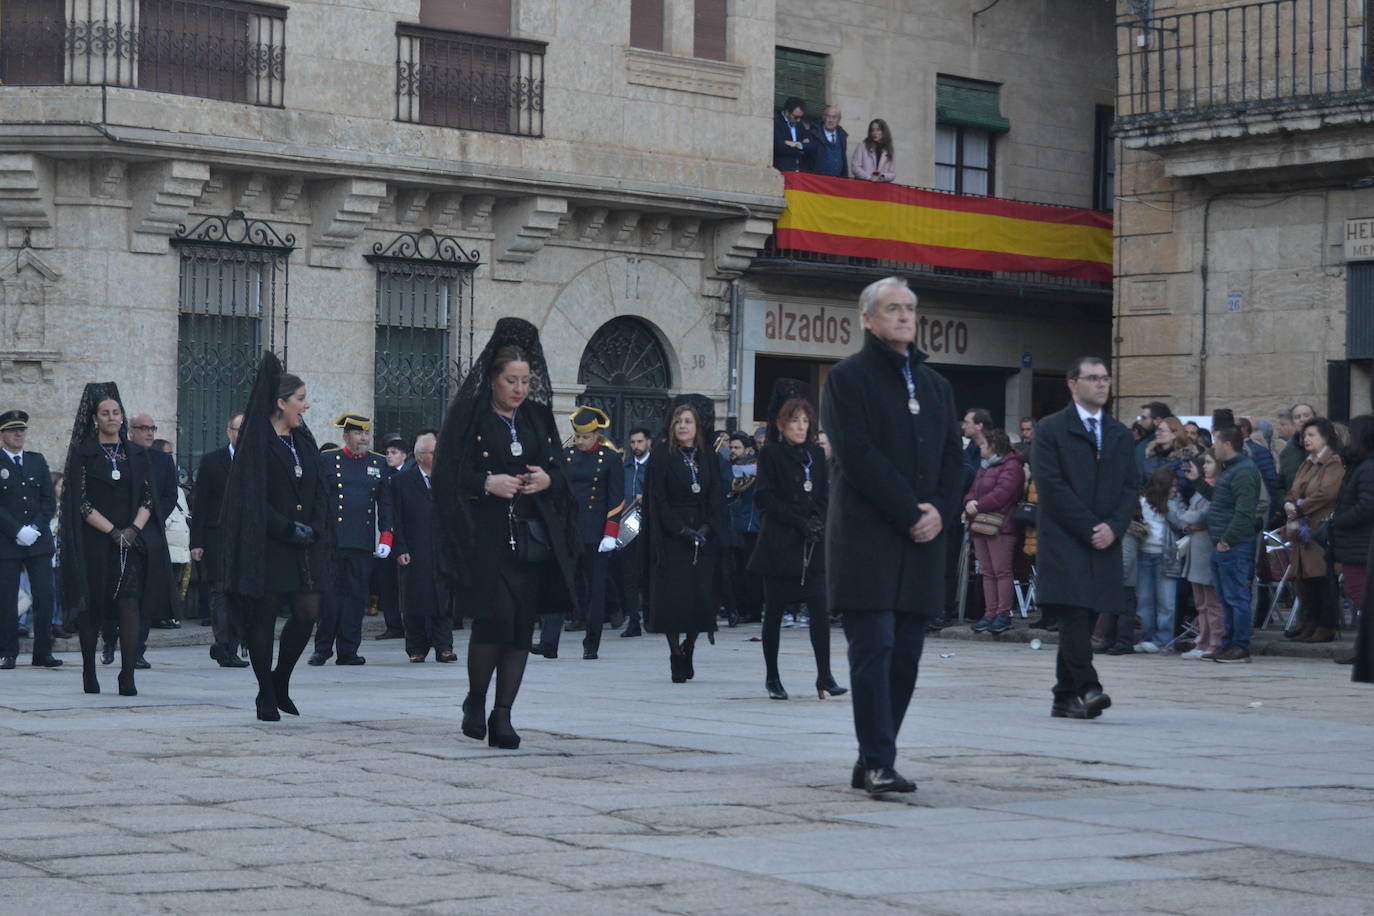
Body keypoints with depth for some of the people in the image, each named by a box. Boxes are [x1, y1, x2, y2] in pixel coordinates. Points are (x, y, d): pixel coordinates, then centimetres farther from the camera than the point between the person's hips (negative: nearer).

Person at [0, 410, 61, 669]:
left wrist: (35, 528, -5)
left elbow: (49, 500, 9)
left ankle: (43, 652, 4)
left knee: (45, 596, -2)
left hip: (39, 541, 3)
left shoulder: (37, 461, 14)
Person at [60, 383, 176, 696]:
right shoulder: (82, 454, 2)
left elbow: (149, 498, 7)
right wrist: (113, 532, -13)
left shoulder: (137, 454, 11)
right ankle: (89, 671, 20)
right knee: (92, 608, 3)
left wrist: (134, 529, -9)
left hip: (133, 541, 2)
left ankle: (128, 677, -13)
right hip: (94, 542, -2)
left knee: (130, 604, -10)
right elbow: (80, 502, -5)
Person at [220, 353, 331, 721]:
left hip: (304, 545, 6)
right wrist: (288, 529, -16)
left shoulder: (303, 441, 13)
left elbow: (321, 488, 12)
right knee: (264, 617, 0)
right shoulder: (257, 442, -8)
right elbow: (251, 496, -13)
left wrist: (314, 528, -4)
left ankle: (280, 682, 21)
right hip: (267, 546, -6)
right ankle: (266, 696, 9)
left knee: (307, 614, 1)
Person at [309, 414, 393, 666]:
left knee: (356, 596, 2)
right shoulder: (327, 460, 5)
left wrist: (386, 537, 5)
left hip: (364, 542, 3)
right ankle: (322, 648, 5)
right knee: (329, 593, -4)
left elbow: (385, 504, 14)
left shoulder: (379, 463, 14)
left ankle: (348, 651, 7)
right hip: (332, 540, -3)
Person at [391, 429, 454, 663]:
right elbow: (395, 519, -1)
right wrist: (400, 550, -9)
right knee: (415, 601, 1)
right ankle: (417, 648, 10)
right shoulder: (401, 480, 3)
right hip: (414, 554, -2)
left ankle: (443, 647, 3)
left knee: (444, 599, -1)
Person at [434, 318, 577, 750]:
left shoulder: (538, 418, 13)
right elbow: (448, 475, -4)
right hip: (485, 537, -4)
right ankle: (475, 702, 9)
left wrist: (548, 479, -5)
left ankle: (502, 715, 6)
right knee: (494, 618, -14)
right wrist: (486, 483, -19)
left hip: (533, 538, 4)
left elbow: (560, 470, 16)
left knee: (522, 628, 0)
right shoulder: (468, 417, 0)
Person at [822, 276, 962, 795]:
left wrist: (941, 511, -3)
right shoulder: (848, 378, 0)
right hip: (866, 539, -6)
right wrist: (910, 512, -13)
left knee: (905, 656, 5)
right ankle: (879, 763, -9)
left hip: (923, 540, 6)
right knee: (873, 650, -10)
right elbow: (858, 456, -11)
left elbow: (952, 457, 15)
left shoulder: (935, 385, 20)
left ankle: (872, 763, 11)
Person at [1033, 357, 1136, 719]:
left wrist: (1114, 527, -4)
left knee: (1080, 621, 4)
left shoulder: (1120, 434, 18)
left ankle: (1065, 698, 9)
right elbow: (1051, 485, -7)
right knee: (1074, 615, -16)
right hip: (1064, 540, -5)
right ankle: (1087, 689, -22)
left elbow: (1131, 486, 13)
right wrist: (1089, 528, -12)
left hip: (1105, 542, 5)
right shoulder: (1051, 429, 1)